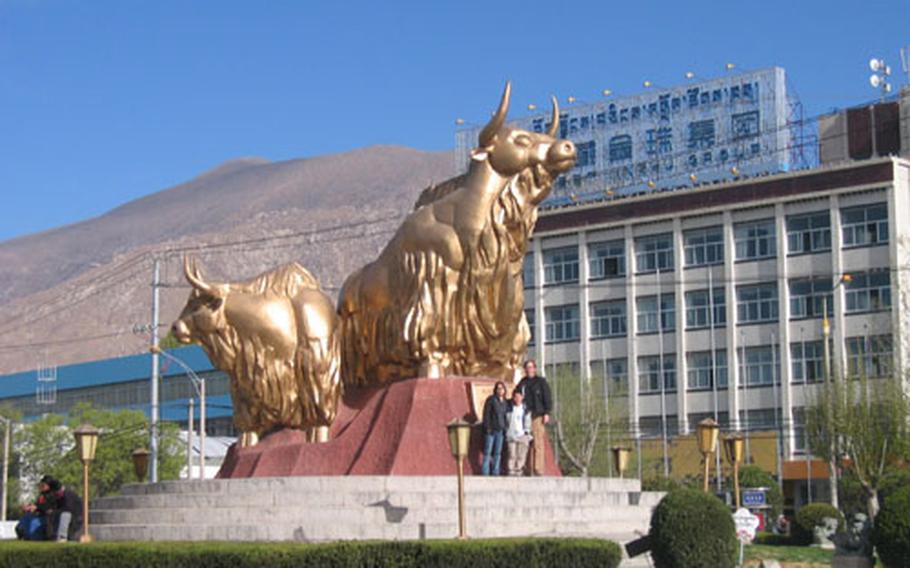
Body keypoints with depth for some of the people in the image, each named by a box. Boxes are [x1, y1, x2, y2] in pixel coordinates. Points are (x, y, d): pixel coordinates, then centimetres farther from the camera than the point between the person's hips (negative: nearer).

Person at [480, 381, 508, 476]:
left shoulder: (505, 402, 12)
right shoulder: (491, 399, -5)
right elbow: (486, 414, -8)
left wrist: (505, 429, 9)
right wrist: (487, 427, -14)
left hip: (500, 430, 6)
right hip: (491, 429, -6)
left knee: (498, 453, 7)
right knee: (488, 451, -4)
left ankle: (495, 472, 11)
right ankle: (485, 472, -2)